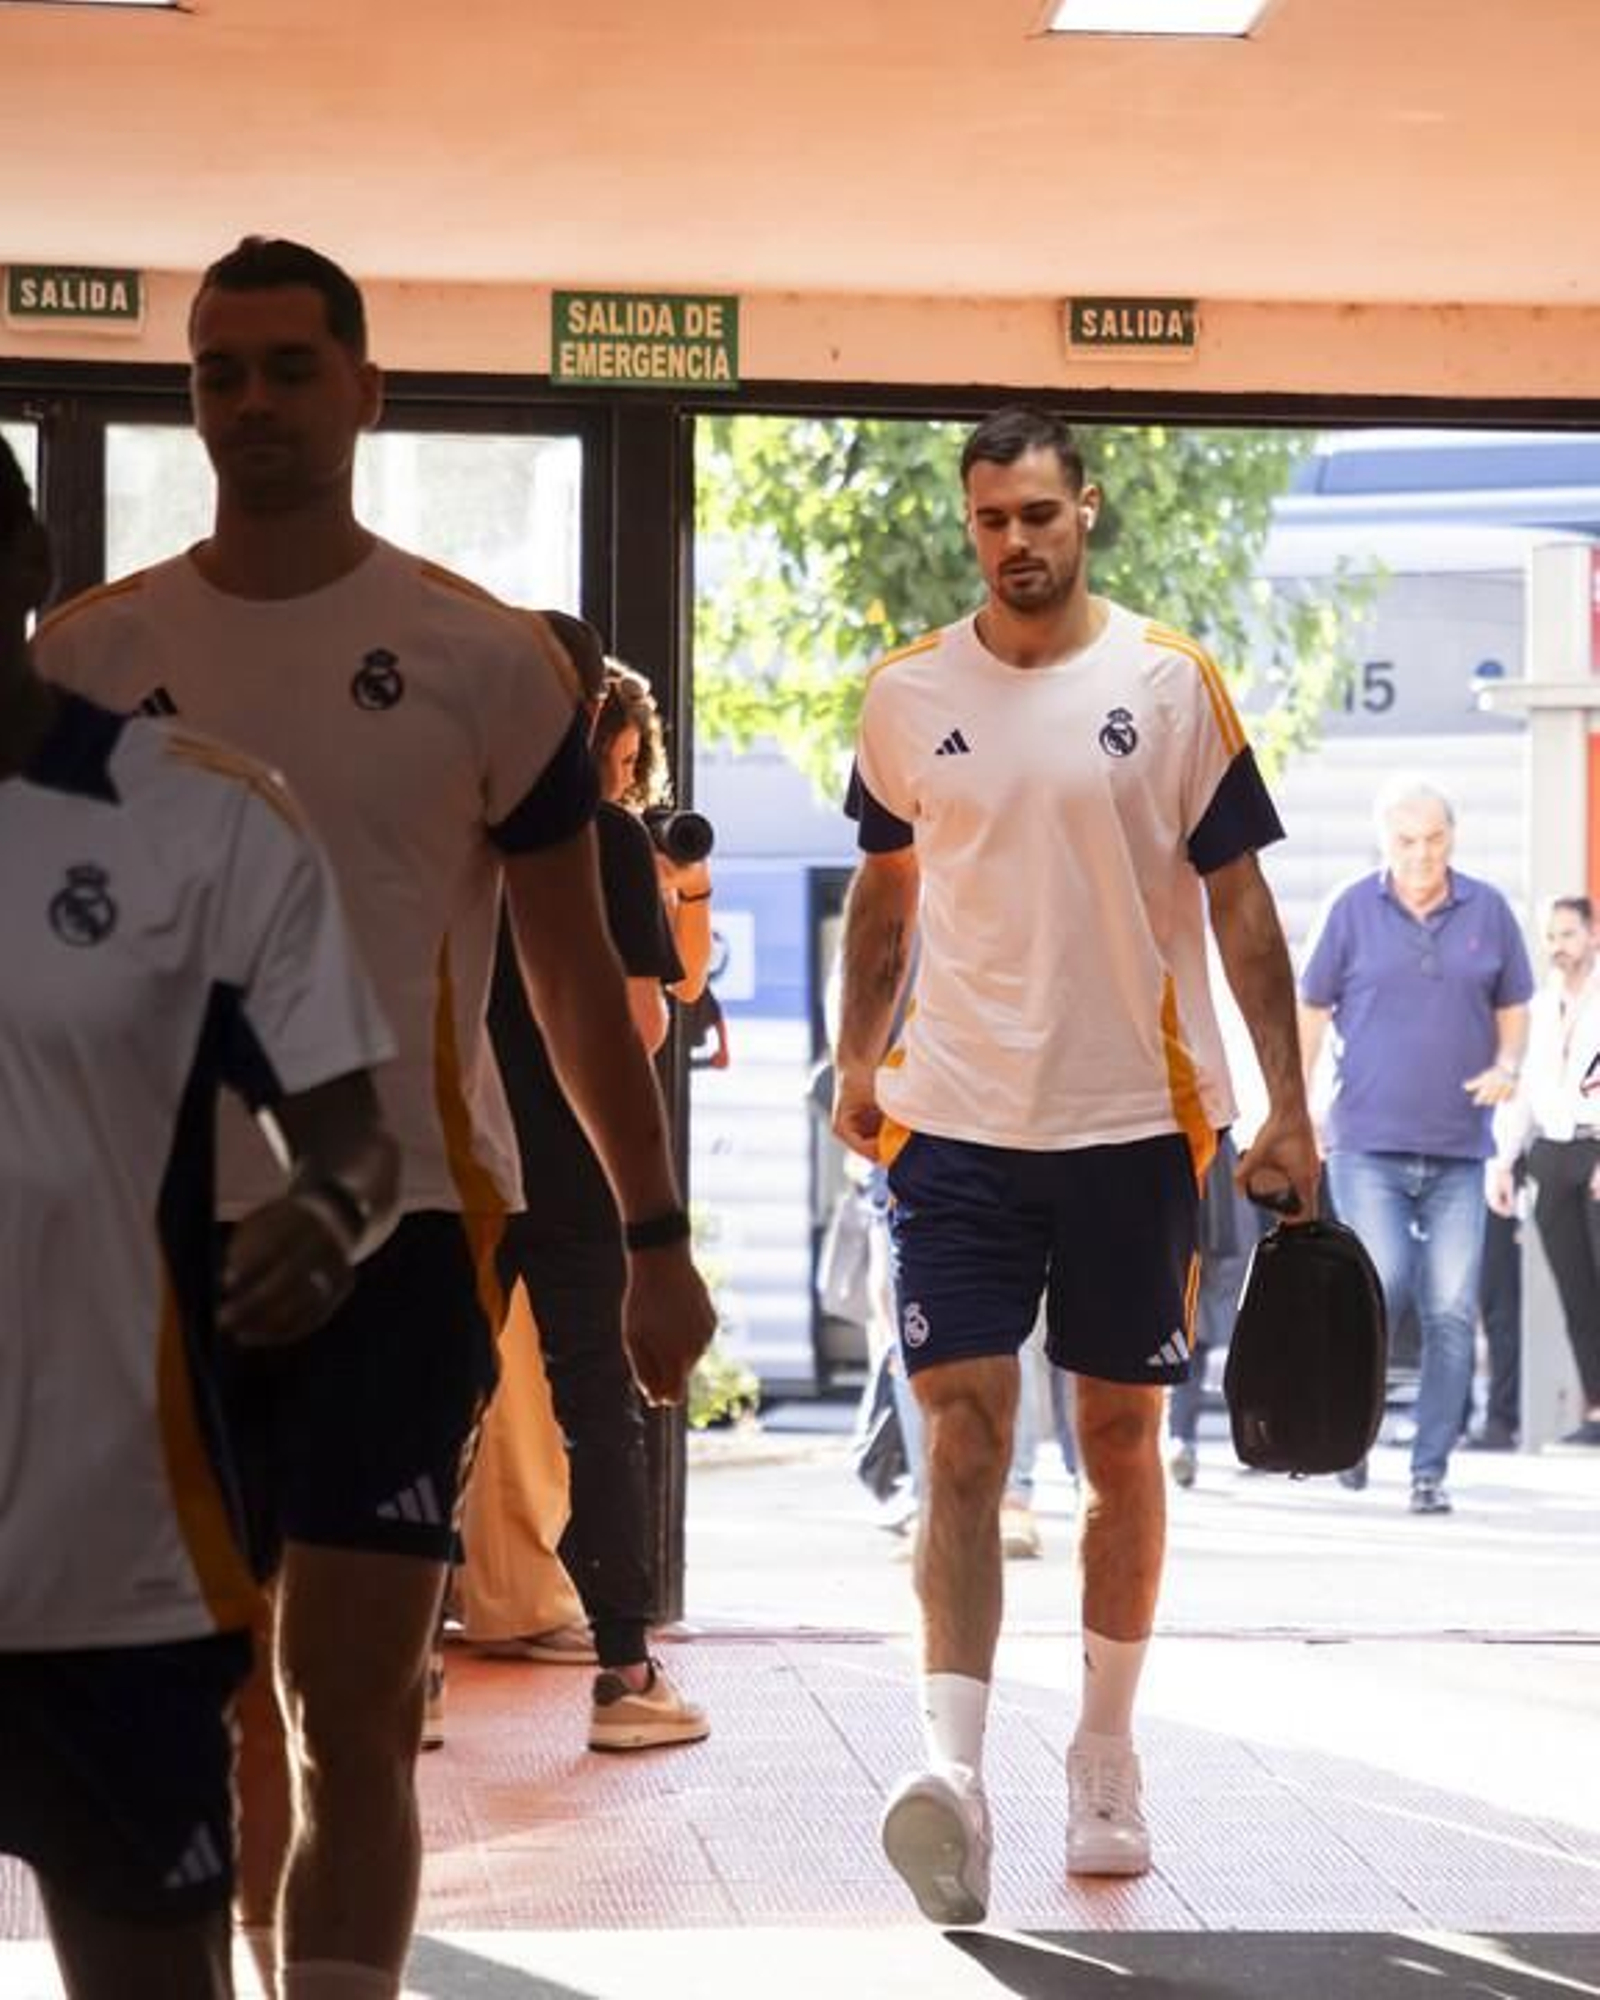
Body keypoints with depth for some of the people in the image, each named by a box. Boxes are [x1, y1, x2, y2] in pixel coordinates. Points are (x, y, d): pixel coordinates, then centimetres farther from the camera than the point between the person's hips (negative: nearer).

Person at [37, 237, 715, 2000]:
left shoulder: (482, 659, -1)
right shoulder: (88, 655, 4)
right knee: (218, 1707, 13)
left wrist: (654, 1233, 4)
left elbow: (572, 972, 5)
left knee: (351, 1714, -8)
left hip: (408, 1228, -3)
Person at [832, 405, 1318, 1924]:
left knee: (1121, 1441, 9)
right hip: (958, 1119, 0)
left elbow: (1237, 898, 1)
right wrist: (856, 1060, 10)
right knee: (962, 1440, -9)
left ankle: (1105, 1755, 23)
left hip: (1133, 1118, 0)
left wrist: (1287, 1106, -3)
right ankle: (953, 1769, -16)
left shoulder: (1169, 684, -1)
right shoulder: (908, 697, 4)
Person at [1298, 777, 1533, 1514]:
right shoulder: (1351, 911, 1)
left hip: (1458, 1149, 2)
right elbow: (1310, 1011, 7)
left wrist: (1506, 1066, -5)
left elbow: (1513, 1008, 15)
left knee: (1452, 1313, -1)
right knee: (1383, 1280, -15)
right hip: (1368, 1143, -2)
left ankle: (1430, 1470, 8)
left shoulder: (1488, 911, 5)